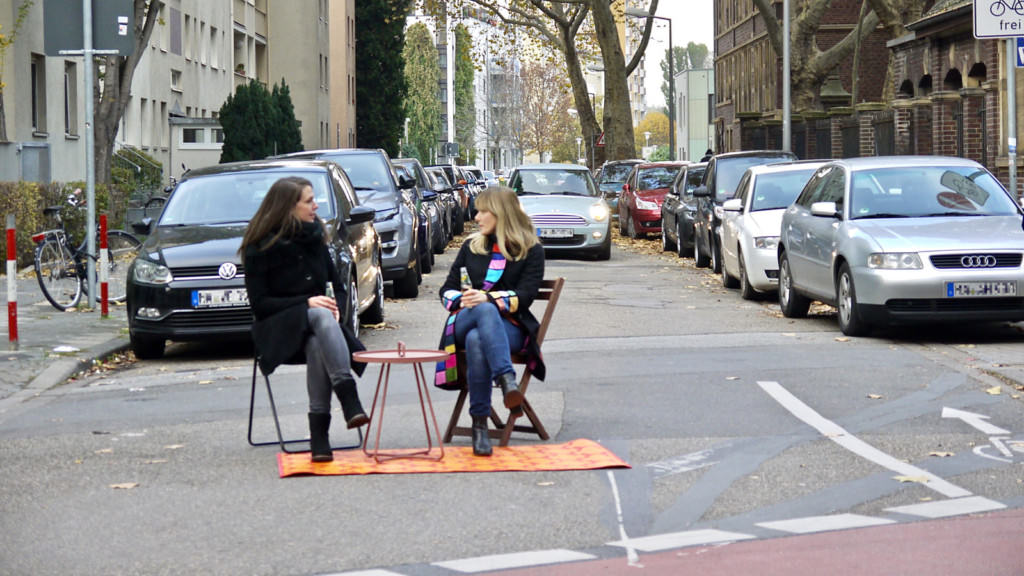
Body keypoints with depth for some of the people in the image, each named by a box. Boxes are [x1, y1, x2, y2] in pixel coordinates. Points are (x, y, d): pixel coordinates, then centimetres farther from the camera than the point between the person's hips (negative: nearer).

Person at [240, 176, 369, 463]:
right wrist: (306, 302, -18)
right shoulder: (261, 248, -4)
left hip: (315, 323, 4)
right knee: (320, 316, -37)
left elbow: (334, 281, 18)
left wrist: (334, 305, -5)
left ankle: (319, 432, -41)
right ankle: (349, 397, -48)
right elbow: (259, 303, -8)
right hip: (277, 329, -4)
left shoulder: (314, 237, 11)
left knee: (317, 346, -35)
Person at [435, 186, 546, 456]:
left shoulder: (531, 250, 9)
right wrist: (462, 300, -7)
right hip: (464, 322, 2)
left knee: (477, 340, -40)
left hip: (509, 327, -2)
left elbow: (524, 297, -4)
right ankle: (506, 380, -55)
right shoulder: (471, 246, 21)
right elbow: (447, 290, 16)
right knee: (485, 310, -38)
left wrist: (488, 298, -20)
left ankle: (480, 423, -46)